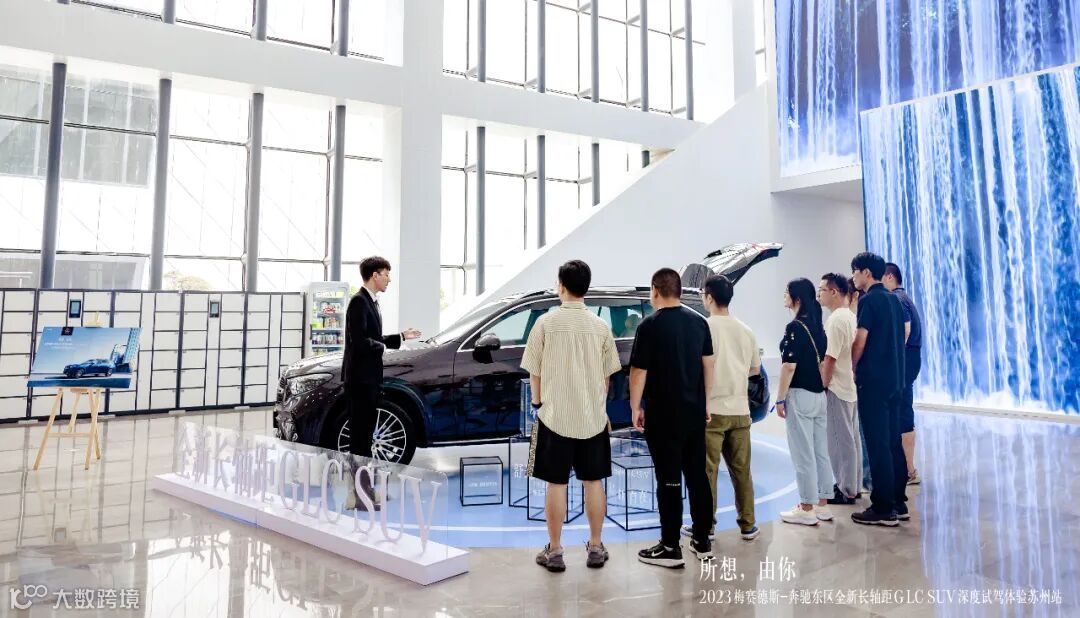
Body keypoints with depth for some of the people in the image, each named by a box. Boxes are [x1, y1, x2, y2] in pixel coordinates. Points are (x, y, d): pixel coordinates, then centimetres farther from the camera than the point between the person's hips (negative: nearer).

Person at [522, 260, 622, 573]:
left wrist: (537, 401, 13)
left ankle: (554, 552, 14)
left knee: (556, 484, 5)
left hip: (555, 416, -2)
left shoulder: (546, 322, -8)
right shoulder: (600, 326, 0)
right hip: (593, 417, 2)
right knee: (593, 482, 12)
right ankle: (595, 548, 22)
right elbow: (607, 375, 6)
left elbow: (534, 372, -3)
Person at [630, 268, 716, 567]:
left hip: (663, 416, -6)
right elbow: (708, 365, 10)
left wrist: (635, 407, -3)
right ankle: (702, 541, 22)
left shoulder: (650, 325, -12)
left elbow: (638, 371, -13)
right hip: (695, 413, 6)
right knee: (697, 475, 13)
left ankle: (670, 548, 8)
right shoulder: (699, 322, 6)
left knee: (669, 481, 0)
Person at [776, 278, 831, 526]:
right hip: (819, 394, 8)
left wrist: (780, 399, -12)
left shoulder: (795, 327, -14)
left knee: (803, 454, -2)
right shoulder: (818, 326, 11)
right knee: (821, 452, 12)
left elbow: (789, 366, -17)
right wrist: (822, 387, 20)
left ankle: (807, 509, 5)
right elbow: (823, 361, 15)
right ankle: (822, 505, 20)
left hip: (800, 395, -8)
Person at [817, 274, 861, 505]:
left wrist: (822, 386, -14)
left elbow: (830, 358, -22)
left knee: (840, 441, -2)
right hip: (851, 386, 10)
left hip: (836, 389, -10)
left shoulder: (836, 320, -18)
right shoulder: (850, 317, 12)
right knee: (852, 438, 15)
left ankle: (846, 491, 5)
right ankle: (853, 485, 24)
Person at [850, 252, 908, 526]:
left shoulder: (869, 300, -12)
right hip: (894, 379, 9)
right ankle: (898, 503, 19)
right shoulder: (894, 300, 13)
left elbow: (860, 343, -15)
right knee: (893, 442, 13)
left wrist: (853, 370, 0)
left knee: (878, 445, -4)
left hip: (873, 381, -9)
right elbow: (901, 338, 17)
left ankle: (883, 509, 0)